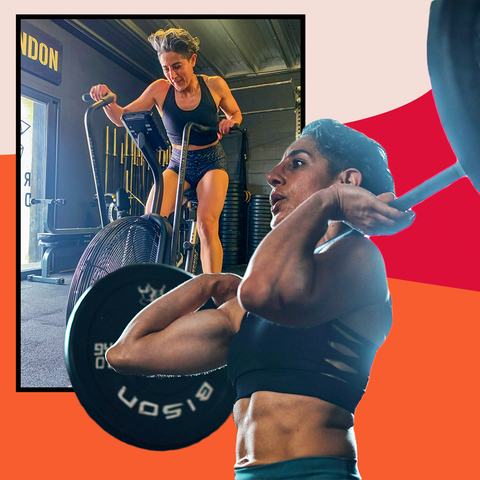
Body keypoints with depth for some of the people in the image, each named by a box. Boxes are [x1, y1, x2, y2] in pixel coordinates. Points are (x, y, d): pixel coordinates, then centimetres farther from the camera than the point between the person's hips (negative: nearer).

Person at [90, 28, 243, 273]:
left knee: (207, 224, -24)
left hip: (211, 162, -2)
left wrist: (229, 122, -13)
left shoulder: (214, 85, -7)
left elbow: (236, 114, 10)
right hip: (177, 164, 2)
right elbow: (122, 118, -3)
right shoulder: (160, 89, -5)